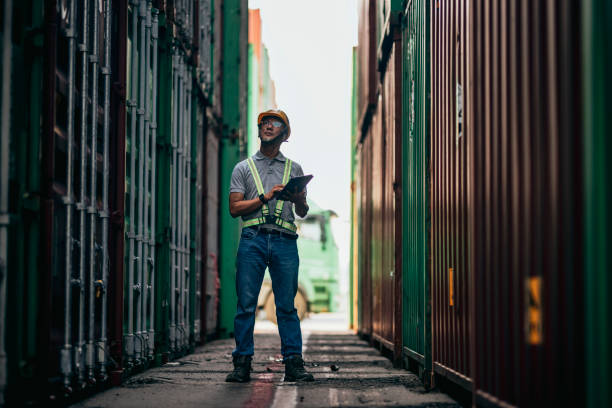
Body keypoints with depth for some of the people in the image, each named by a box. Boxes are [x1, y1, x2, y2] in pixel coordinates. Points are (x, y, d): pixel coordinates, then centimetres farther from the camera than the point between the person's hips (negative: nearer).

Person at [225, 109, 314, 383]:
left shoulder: (294, 169, 20)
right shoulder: (243, 168, 16)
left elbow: (302, 213, 18)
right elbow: (234, 208, 5)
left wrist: (299, 200, -6)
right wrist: (266, 197, -6)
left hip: (284, 240, 1)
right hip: (252, 238, -1)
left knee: (287, 305, -3)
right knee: (246, 303, -4)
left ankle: (293, 363, -2)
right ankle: (242, 363, -1)